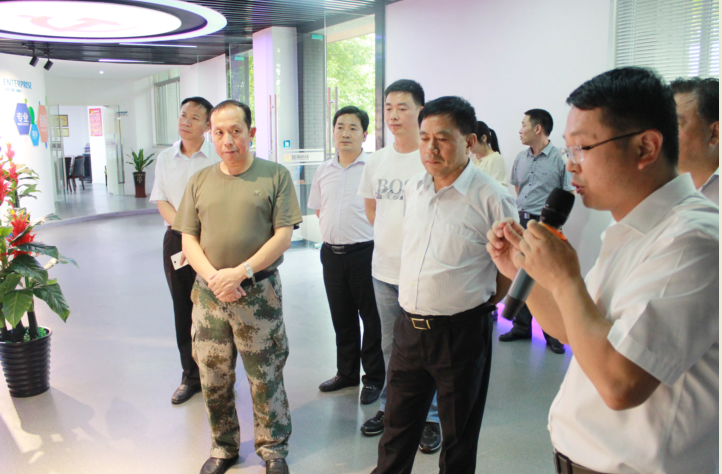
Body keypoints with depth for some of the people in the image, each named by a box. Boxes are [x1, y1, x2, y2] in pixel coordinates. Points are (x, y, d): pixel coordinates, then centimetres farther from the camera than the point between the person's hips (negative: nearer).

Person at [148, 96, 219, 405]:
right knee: (183, 309, 10)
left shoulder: (218, 158, -5)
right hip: (175, 239, 4)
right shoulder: (165, 158, 9)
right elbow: (161, 200, 6)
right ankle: (191, 376, 23)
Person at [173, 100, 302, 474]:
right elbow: (188, 240, 6)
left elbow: (283, 236, -9)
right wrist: (213, 277, -11)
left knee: (265, 378, 8)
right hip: (208, 292, 4)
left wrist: (240, 272, -17)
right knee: (213, 379, 14)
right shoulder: (200, 181, 8)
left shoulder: (275, 176, -4)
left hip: (259, 292, -3)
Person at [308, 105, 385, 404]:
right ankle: (346, 372, 33)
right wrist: (331, 234, 9)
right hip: (332, 253, 6)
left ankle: (374, 378, 20)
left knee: (372, 318, 5)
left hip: (365, 252, -6)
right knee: (342, 317, 17)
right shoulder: (324, 170, 11)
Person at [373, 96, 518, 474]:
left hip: (461, 333, -5)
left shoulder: (491, 198, -14)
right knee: (397, 427, 20)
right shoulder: (413, 189, 4)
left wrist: (485, 304, 5)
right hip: (409, 326, 5)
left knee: (458, 433, 15)